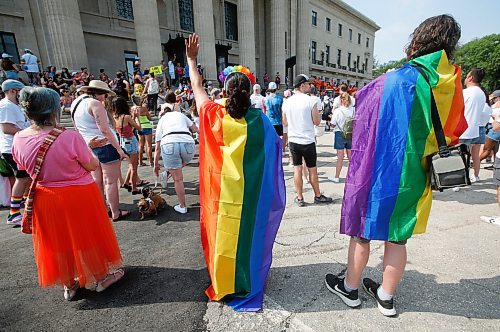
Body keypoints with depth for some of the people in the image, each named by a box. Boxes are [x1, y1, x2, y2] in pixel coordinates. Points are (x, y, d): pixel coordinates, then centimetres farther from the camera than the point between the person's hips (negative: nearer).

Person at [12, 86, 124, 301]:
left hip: (45, 199, 5)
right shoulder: (70, 137, -26)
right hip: (79, 196, -4)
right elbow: (93, 165, -15)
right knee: (85, 235, 16)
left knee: (58, 240, 21)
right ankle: (100, 278, 34)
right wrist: (86, 150, 4)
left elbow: (25, 170, 6)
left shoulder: (18, 140, -9)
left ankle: (68, 284, 39)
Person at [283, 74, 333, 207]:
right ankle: (318, 196, 23)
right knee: (312, 169, 8)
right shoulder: (310, 101, -10)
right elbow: (317, 122, -6)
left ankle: (299, 198, 14)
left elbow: (285, 122, 11)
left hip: (293, 140, 4)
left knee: (297, 169, 8)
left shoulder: (287, 102, 3)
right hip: (308, 140, -3)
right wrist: (316, 111, 10)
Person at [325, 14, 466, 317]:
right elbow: (454, 133, 15)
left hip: (382, 171, -5)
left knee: (362, 231, 11)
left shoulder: (394, 81, -15)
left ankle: (350, 288, 29)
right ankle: (386, 297, 32)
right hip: (415, 177, 6)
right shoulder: (452, 87, 3)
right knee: (397, 236, 16)